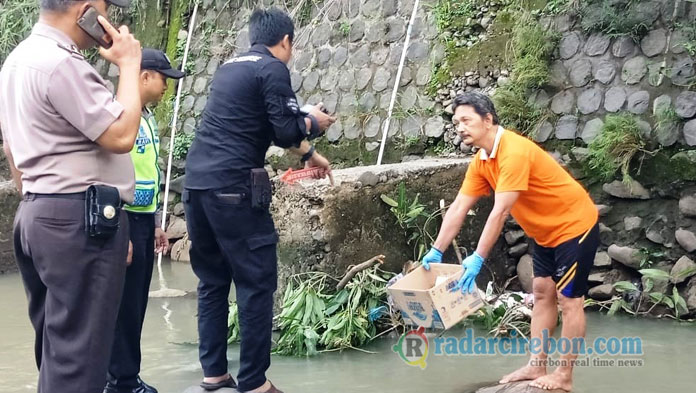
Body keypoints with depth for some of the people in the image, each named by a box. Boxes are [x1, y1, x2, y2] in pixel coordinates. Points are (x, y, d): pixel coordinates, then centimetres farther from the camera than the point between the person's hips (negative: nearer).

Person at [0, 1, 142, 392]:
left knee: (57, 344, 16)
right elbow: (121, 136, -19)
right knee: (78, 350, -4)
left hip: (39, 214, 10)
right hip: (79, 220, -10)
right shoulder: (60, 63, -17)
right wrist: (129, 65, -8)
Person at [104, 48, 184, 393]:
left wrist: (156, 223, 20)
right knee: (125, 304, -1)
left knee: (137, 304, 12)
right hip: (125, 219, -9)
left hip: (144, 219, 9)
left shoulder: (149, 118, 13)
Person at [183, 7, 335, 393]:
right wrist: (313, 123, 13)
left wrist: (309, 154, 40)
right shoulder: (273, 68, -2)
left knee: (212, 281, 15)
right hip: (232, 187, -8)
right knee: (256, 284, -1)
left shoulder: (229, 68, 23)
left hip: (196, 183, 8)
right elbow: (285, 131, -8)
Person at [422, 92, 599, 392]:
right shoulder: (481, 161, -2)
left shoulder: (514, 152, -30)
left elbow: (500, 212, -34)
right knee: (542, 295, 11)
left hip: (574, 227, -9)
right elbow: (458, 209, -1)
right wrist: (436, 251, -5)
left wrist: (478, 258, -34)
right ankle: (536, 366, 18)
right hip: (546, 233, 9)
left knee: (568, 300, -3)